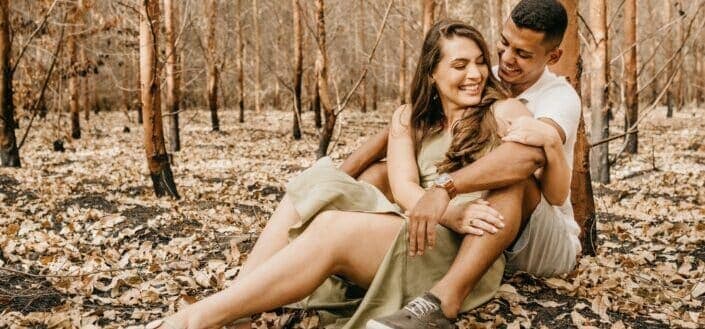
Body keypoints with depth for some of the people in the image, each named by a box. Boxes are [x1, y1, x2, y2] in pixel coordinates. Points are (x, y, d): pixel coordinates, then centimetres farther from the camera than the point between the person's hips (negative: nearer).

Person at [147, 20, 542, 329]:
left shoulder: (502, 115, 2)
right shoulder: (410, 120, 13)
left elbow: (513, 196, -7)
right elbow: (403, 189, -4)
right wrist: (449, 213, -23)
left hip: (462, 252, -5)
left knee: (334, 229, -28)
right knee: (316, 188, -16)